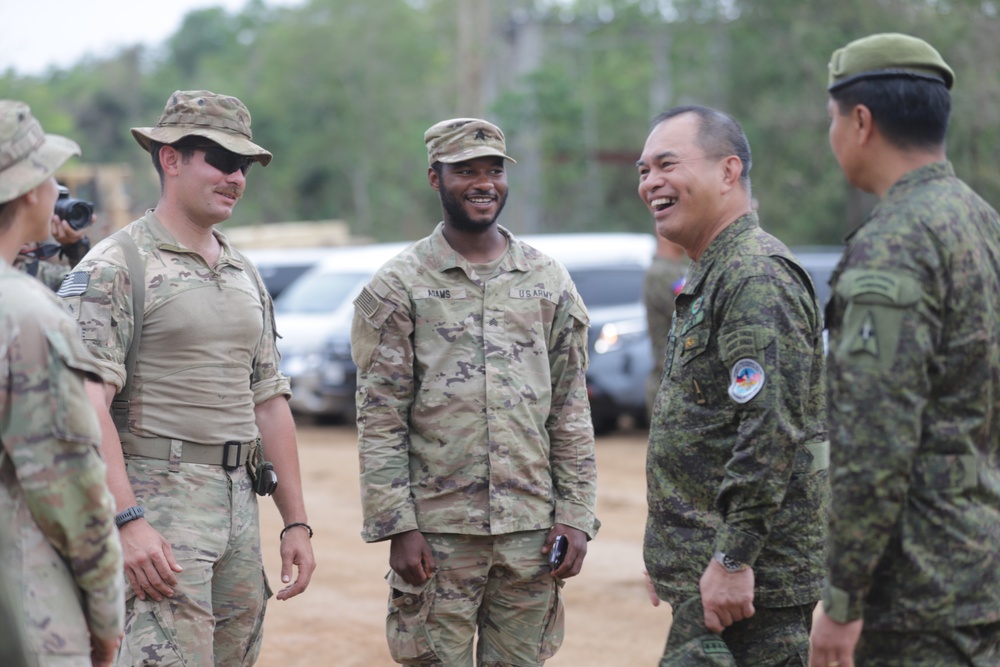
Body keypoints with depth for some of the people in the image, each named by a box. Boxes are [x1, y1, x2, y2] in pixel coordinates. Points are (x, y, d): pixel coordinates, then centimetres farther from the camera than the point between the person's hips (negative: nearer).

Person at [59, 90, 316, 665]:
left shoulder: (246, 277, 17)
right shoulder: (115, 267, -8)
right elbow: (88, 404, -16)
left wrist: (296, 522, 14)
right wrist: (128, 523, -25)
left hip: (240, 504, 8)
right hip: (158, 504, -8)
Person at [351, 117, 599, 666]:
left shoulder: (549, 281, 9)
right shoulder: (398, 285, 0)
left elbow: (571, 411, 9)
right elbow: (380, 420, -3)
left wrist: (575, 516, 2)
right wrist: (397, 526, -10)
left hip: (530, 529, 3)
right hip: (437, 531, -3)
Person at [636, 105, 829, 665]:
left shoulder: (759, 279, -15)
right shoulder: (711, 277, 19)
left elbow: (771, 432, -24)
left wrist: (734, 559, -25)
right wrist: (671, 559, 25)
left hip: (746, 575, -10)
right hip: (711, 565, 10)